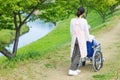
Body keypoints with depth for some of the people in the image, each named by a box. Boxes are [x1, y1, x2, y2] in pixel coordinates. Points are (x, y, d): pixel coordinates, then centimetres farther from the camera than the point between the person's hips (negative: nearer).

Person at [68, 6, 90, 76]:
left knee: (74, 54, 13)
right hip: (81, 40, -5)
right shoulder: (84, 21, -14)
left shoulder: (72, 20, -1)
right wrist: (87, 40, 9)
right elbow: (86, 31, -7)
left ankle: (75, 69, 19)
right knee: (78, 55, 0)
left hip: (74, 39, 5)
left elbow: (71, 31, 8)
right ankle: (71, 70, -6)